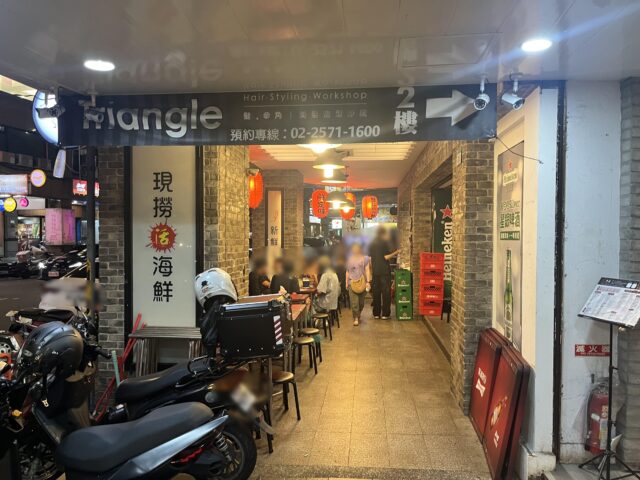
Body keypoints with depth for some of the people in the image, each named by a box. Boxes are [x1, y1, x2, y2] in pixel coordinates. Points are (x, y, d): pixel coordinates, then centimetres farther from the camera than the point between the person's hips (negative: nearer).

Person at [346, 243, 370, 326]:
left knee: (361, 301, 8)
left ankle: (359, 313, 34)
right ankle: (356, 318, -4)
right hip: (352, 282, 1)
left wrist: (368, 282, -8)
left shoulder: (364, 258, 4)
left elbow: (367, 270, 0)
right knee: (354, 302, -8)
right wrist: (346, 282, 12)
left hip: (362, 282, -1)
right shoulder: (349, 260, 12)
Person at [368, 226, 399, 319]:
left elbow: (370, 258, 11)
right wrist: (396, 252, -3)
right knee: (386, 292, 2)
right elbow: (386, 257, -13)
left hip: (375, 271, 5)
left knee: (376, 292, 9)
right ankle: (385, 314, 2)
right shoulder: (384, 242, -7)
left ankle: (376, 313, 12)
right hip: (384, 270, -5)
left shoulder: (372, 244, 9)